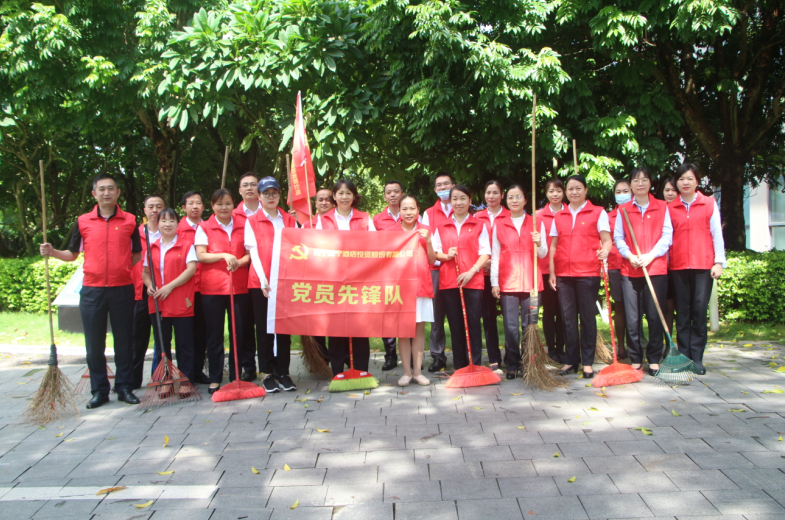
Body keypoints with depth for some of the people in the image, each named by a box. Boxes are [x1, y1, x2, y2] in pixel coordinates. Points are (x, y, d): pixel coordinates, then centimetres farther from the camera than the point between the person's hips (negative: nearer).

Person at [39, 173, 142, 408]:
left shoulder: (129, 221, 5)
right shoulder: (83, 221, 7)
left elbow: (136, 255, 12)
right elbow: (73, 254, 13)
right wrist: (52, 252, -4)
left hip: (122, 289, -1)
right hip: (91, 290, 1)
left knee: (124, 341, 5)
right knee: (94, 344, 4)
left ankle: (124, 387, 16)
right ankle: (99, 390, 15)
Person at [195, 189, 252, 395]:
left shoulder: (242, 226, 12)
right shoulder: (204, 227, 6)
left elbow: (249, 253, 8)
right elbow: (201, 255, -3)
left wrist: (239, 261, -13)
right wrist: (224, 256, -16)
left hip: (239, 287, 2)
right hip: (212, 287, -2)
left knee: (238, 332, 4)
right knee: (214, 335, 3)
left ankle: (236, 377, 15)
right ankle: (215, 379, 11)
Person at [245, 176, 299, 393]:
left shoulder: (289, 220, 12)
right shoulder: (251, 221, 6)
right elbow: (253, 251, -3)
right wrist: (263, 279, -13)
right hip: (260, 281, -2)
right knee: (264, 328, 3)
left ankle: (283, 372, 12)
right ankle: (268, 373, 11)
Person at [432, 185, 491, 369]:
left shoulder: (479, 225, 7)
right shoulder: (441, 227, 14)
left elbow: (485, 253, 1)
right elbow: (434, 253, 13)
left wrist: (472, 271, -14)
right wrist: (446, 256, -9)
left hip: (473, 281, -2)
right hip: (448, 281, 2)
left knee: (473, 324, -3)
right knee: (455, 325, 5)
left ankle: (475, 366, 4)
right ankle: (459, 367, 13)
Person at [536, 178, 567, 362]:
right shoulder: (539, 215, 3)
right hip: (546, 269, -1)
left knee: (563, 310, 7)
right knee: (549, 310, 5)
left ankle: (561, 349, 17)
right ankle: (551, 349, 13)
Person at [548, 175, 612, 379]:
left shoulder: (598, 213, 6)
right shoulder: (559, 216, 15)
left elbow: (606, 240, -1)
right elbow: (553, 246, 14)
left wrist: (605, 250, -24)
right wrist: (552, 272, 7)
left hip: (588, 272, -3)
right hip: (563, 273, 3)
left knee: (587, 316, 0)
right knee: (568, 317, 5)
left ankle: (588, 362, 8)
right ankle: (571, 360, 14)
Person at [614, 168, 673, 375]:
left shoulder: (662, 207, 9)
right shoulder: (623, 210, 11)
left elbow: (667, 235, 2)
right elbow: (618, 237, 6)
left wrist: (650, 255, -11)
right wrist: (629, 255, -10)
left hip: (656, 267, -1)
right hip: (630, 269, 1)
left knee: (655, 316, -1)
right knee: (632, 318, 0)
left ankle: (654, 359, 9)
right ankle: (635, 359, 10)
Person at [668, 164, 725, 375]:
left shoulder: (709, 204, 7)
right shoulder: (670, 208, 9)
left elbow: (716, 233, 5)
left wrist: (719, 262, -1)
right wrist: (665, 262, 7)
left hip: (703, 265, -1)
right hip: (678, 266, 1)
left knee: (699, 312, -3)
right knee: (682, 313, 3)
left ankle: (697, 358, 4)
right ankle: (684, 357, 8)